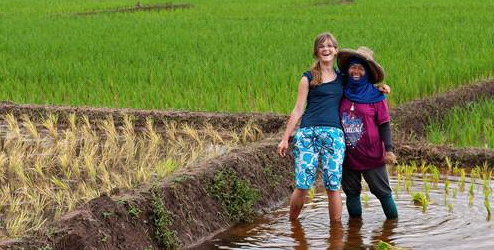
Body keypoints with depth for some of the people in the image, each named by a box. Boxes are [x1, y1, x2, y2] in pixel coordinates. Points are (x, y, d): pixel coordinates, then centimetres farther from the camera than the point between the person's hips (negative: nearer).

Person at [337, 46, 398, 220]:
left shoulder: (375, 96, -6)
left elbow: (384, 124, -4)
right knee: (351, 191, 12)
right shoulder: (342, 93, 3)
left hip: (371, 154, -3)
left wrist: (389, 149, -12)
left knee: (382, 191, 2)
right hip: (348, 154, 3)